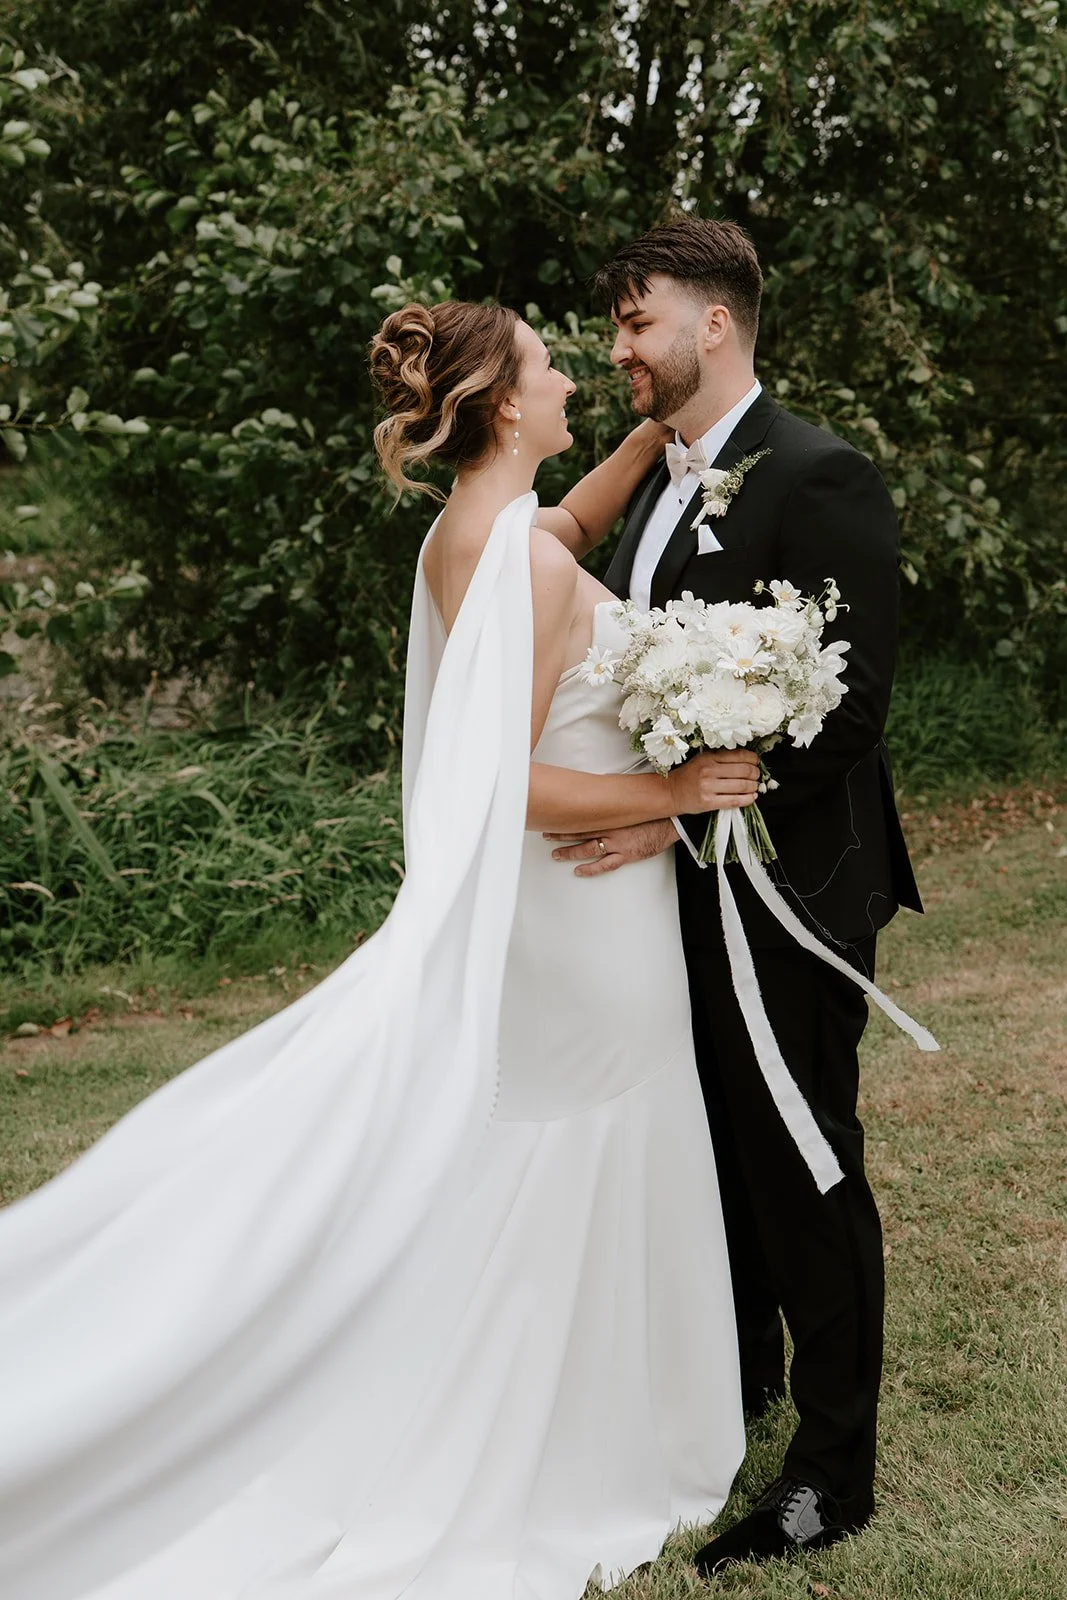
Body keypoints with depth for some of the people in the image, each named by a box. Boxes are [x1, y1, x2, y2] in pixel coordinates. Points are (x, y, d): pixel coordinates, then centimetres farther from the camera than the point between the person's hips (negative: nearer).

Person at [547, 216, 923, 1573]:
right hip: (679, 887, 8)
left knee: (802, 1173, 4)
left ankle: (834, 1469, 19)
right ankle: (740, 1380, 41)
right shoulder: (660, 484, 12)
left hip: (782, 891, -8)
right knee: (716, 1154, 21)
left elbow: (847, 712, -21)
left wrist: (689, 809, -25)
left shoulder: (820, 480, -16)